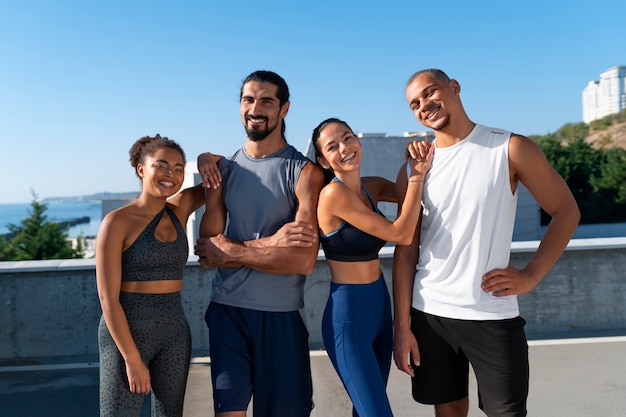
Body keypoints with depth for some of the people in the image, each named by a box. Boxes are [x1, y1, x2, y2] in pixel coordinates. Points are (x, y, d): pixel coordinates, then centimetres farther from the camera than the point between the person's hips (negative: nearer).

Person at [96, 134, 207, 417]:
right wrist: (132, 359, -14)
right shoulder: (117, 222, -11)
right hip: (125, 332, -5)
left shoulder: (180, 209, 4)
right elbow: (108, 298, -13)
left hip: (175, 332, 5)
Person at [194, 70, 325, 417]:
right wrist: (270, 242, -16)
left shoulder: (304, 171, -6)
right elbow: (206, 249, -2)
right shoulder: (223, 170, 6)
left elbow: (304, 260, -16)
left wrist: (230, 250, -12)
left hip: (282, 314, -2)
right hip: (227, 309, 2)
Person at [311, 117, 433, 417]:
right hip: (348, 313, -7)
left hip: (380, 304, 8)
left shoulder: (372, 187, 3)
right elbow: (401, 234, -21)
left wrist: (420, 169, -8)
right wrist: (417, 175, -15)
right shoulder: (333, 193, -20)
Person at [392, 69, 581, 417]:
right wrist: (402, 326, -1)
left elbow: (566, 212, 2)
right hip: (429, 313, 3)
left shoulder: (511, 148, -4)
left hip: (493, 316, -2)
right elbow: (406, 250, 2)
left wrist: (530, 276, -8)